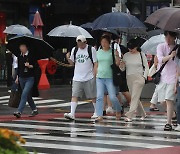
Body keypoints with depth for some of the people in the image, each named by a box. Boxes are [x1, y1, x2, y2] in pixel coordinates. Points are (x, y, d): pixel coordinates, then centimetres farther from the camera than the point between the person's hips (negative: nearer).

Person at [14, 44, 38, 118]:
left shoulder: (31, 55, -7)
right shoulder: (19, 57, 10)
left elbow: (35, 65, -4)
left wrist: (30, 66, -22)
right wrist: (17, 77, 14)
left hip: (30, 78, -6)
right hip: (22, 78, 6)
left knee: (24, 94, -17)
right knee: (28, 96, 13)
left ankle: (19, 112, -23)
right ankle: (34, 110, 28)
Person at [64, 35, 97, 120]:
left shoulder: (91, 49, -3)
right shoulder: (74, 50, 9)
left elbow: (95, 63, -1)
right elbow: (72, 63, 15)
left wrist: (95, 74, -8)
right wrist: (68, 58, -6)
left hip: (89, 78, -3)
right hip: (77, 78, 3)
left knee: (93, 96, 6)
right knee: (74, 95, -8)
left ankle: (96, 112, 22)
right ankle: (72, 113, -14)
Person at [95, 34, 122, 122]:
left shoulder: (113, 52, -1)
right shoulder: (98, 52, 12)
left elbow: (117, 64, -5)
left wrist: (117, 56, -21)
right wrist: (95, 75, 14)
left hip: (110, 78, -4)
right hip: (100, 78, 4)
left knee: (112, 97, -6)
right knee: (99, 97, -5)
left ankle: (118, 111, 21)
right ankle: (100, 116, -4)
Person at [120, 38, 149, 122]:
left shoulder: (141, 55, -1)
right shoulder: (126, 55, 7)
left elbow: (146, 67, 5)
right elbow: (123, 69, 11)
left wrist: (144, 77, -7)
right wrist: (121, 65, -12)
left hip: (139, 78, -5)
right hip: (129, 78, 5)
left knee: (135, 97, -12)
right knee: (134, 97, 9)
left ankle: (129, 116, -17)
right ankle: (142, 114, 25)